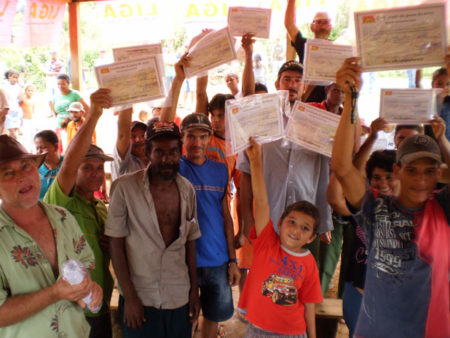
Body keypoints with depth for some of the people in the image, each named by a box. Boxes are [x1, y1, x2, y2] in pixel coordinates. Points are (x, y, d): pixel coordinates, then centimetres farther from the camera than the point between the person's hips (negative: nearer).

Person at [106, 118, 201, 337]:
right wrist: (129, 296, -10)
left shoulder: (187, 189, 1)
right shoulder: (124, 187, -12)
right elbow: (116, 243, -9)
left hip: (180, 298, 4)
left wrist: (194, 290, 8)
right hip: (140, 299, -3)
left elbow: (190, 241, 7)